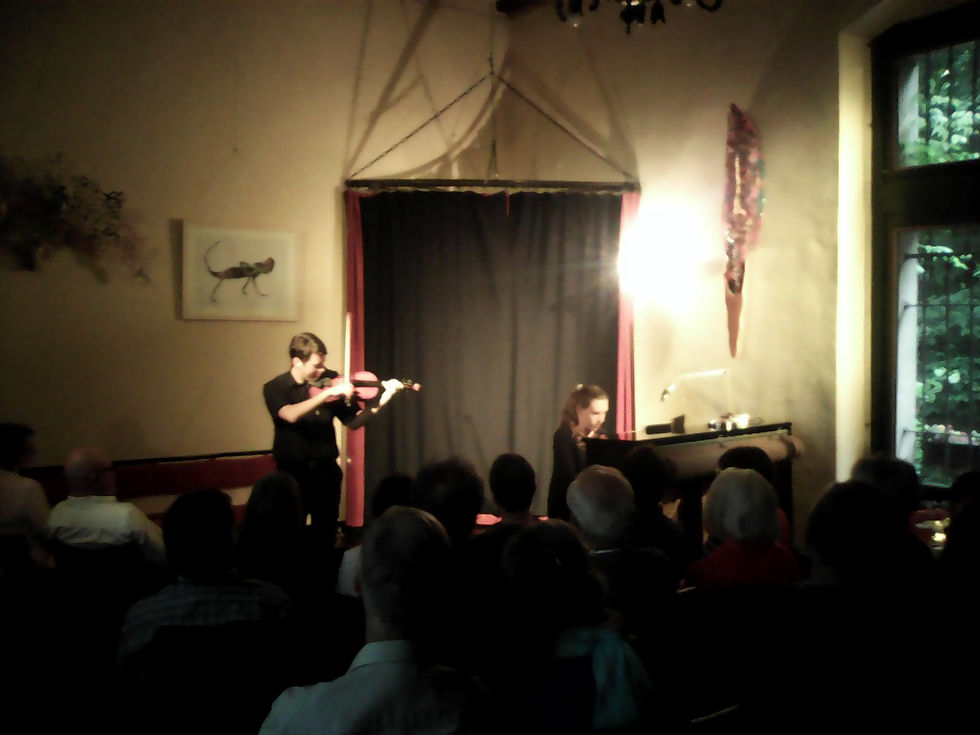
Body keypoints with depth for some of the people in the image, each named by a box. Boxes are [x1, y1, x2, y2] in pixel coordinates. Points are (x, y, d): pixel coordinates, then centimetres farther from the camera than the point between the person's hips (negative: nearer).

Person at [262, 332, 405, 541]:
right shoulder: (274, 388, -6)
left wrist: (381, 400, -12)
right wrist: (328, 392, -30)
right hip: (292, 472, -2)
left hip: (326, 471, 3)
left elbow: (352, 421, 1)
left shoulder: (329, 379, 2)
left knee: (326, 535, 9)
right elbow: (290, 415, -27)